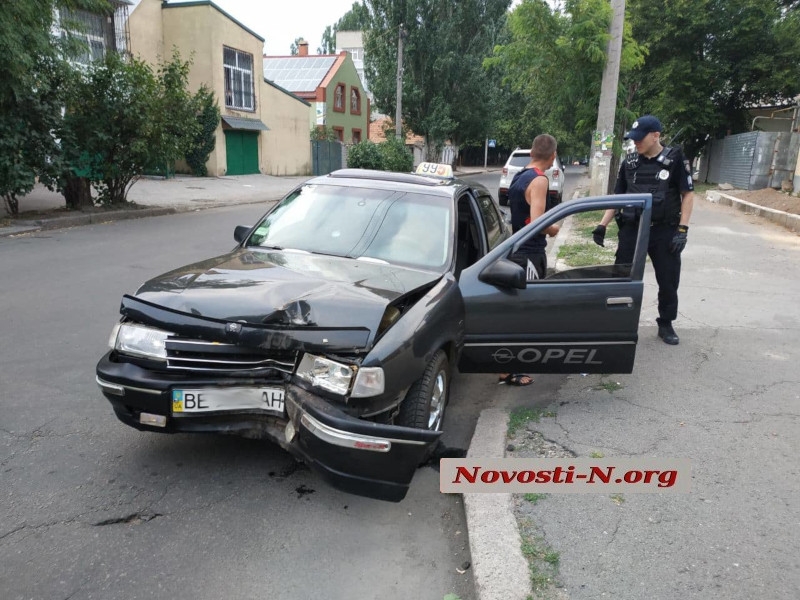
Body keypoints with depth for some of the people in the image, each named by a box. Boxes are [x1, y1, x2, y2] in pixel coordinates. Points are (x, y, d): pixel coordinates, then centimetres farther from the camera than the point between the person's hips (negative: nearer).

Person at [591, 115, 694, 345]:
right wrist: (602, 225, 0)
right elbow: (618, 197, 10)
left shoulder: (675, 160, -5)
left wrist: (682, 229, -11)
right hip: (632, 229, 2)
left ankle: (666, 325, 25)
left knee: (668, 281, 8)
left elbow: (688, 195, -3)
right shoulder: (629, 163, 5)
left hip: (665, 231, -2)